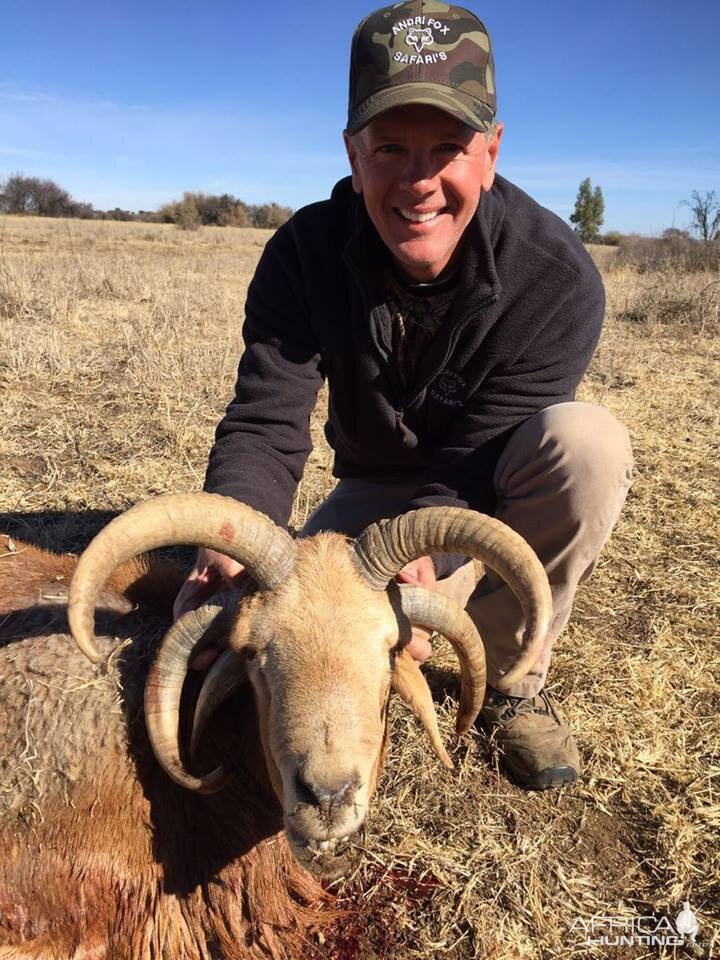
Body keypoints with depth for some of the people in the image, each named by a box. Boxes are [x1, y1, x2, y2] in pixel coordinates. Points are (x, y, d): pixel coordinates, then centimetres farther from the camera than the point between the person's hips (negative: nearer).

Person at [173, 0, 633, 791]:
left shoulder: (557, 279, -25)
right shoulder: (305, 253, -18)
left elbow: (476, 462, -27)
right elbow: (264, 426, -24)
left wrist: (421, 557, -47)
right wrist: (234, 547, -44)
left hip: (494, 496, -1)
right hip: (377, 491, 2)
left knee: (587, 441, -34)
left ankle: (509, 674, -11)